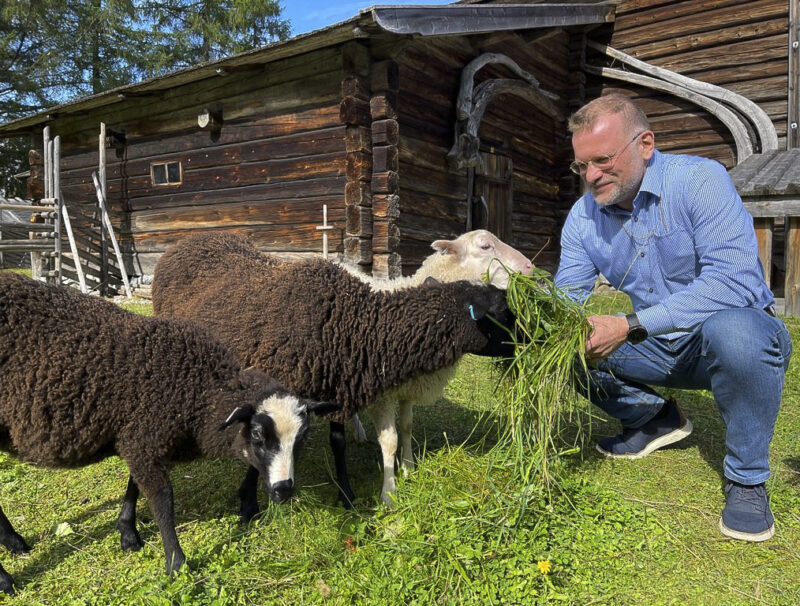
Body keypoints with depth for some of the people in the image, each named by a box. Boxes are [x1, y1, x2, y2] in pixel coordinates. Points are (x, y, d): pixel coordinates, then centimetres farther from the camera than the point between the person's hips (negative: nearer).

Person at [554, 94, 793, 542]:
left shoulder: (700, 180, -20)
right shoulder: (584, 217, -3)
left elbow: (735, 280, -32)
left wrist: (631, 326, -39)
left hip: (737, 332, -5)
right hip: (660, 350, 5)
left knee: (732, 330, -39)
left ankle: (747, 479, -13)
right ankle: (655, 419, 15)